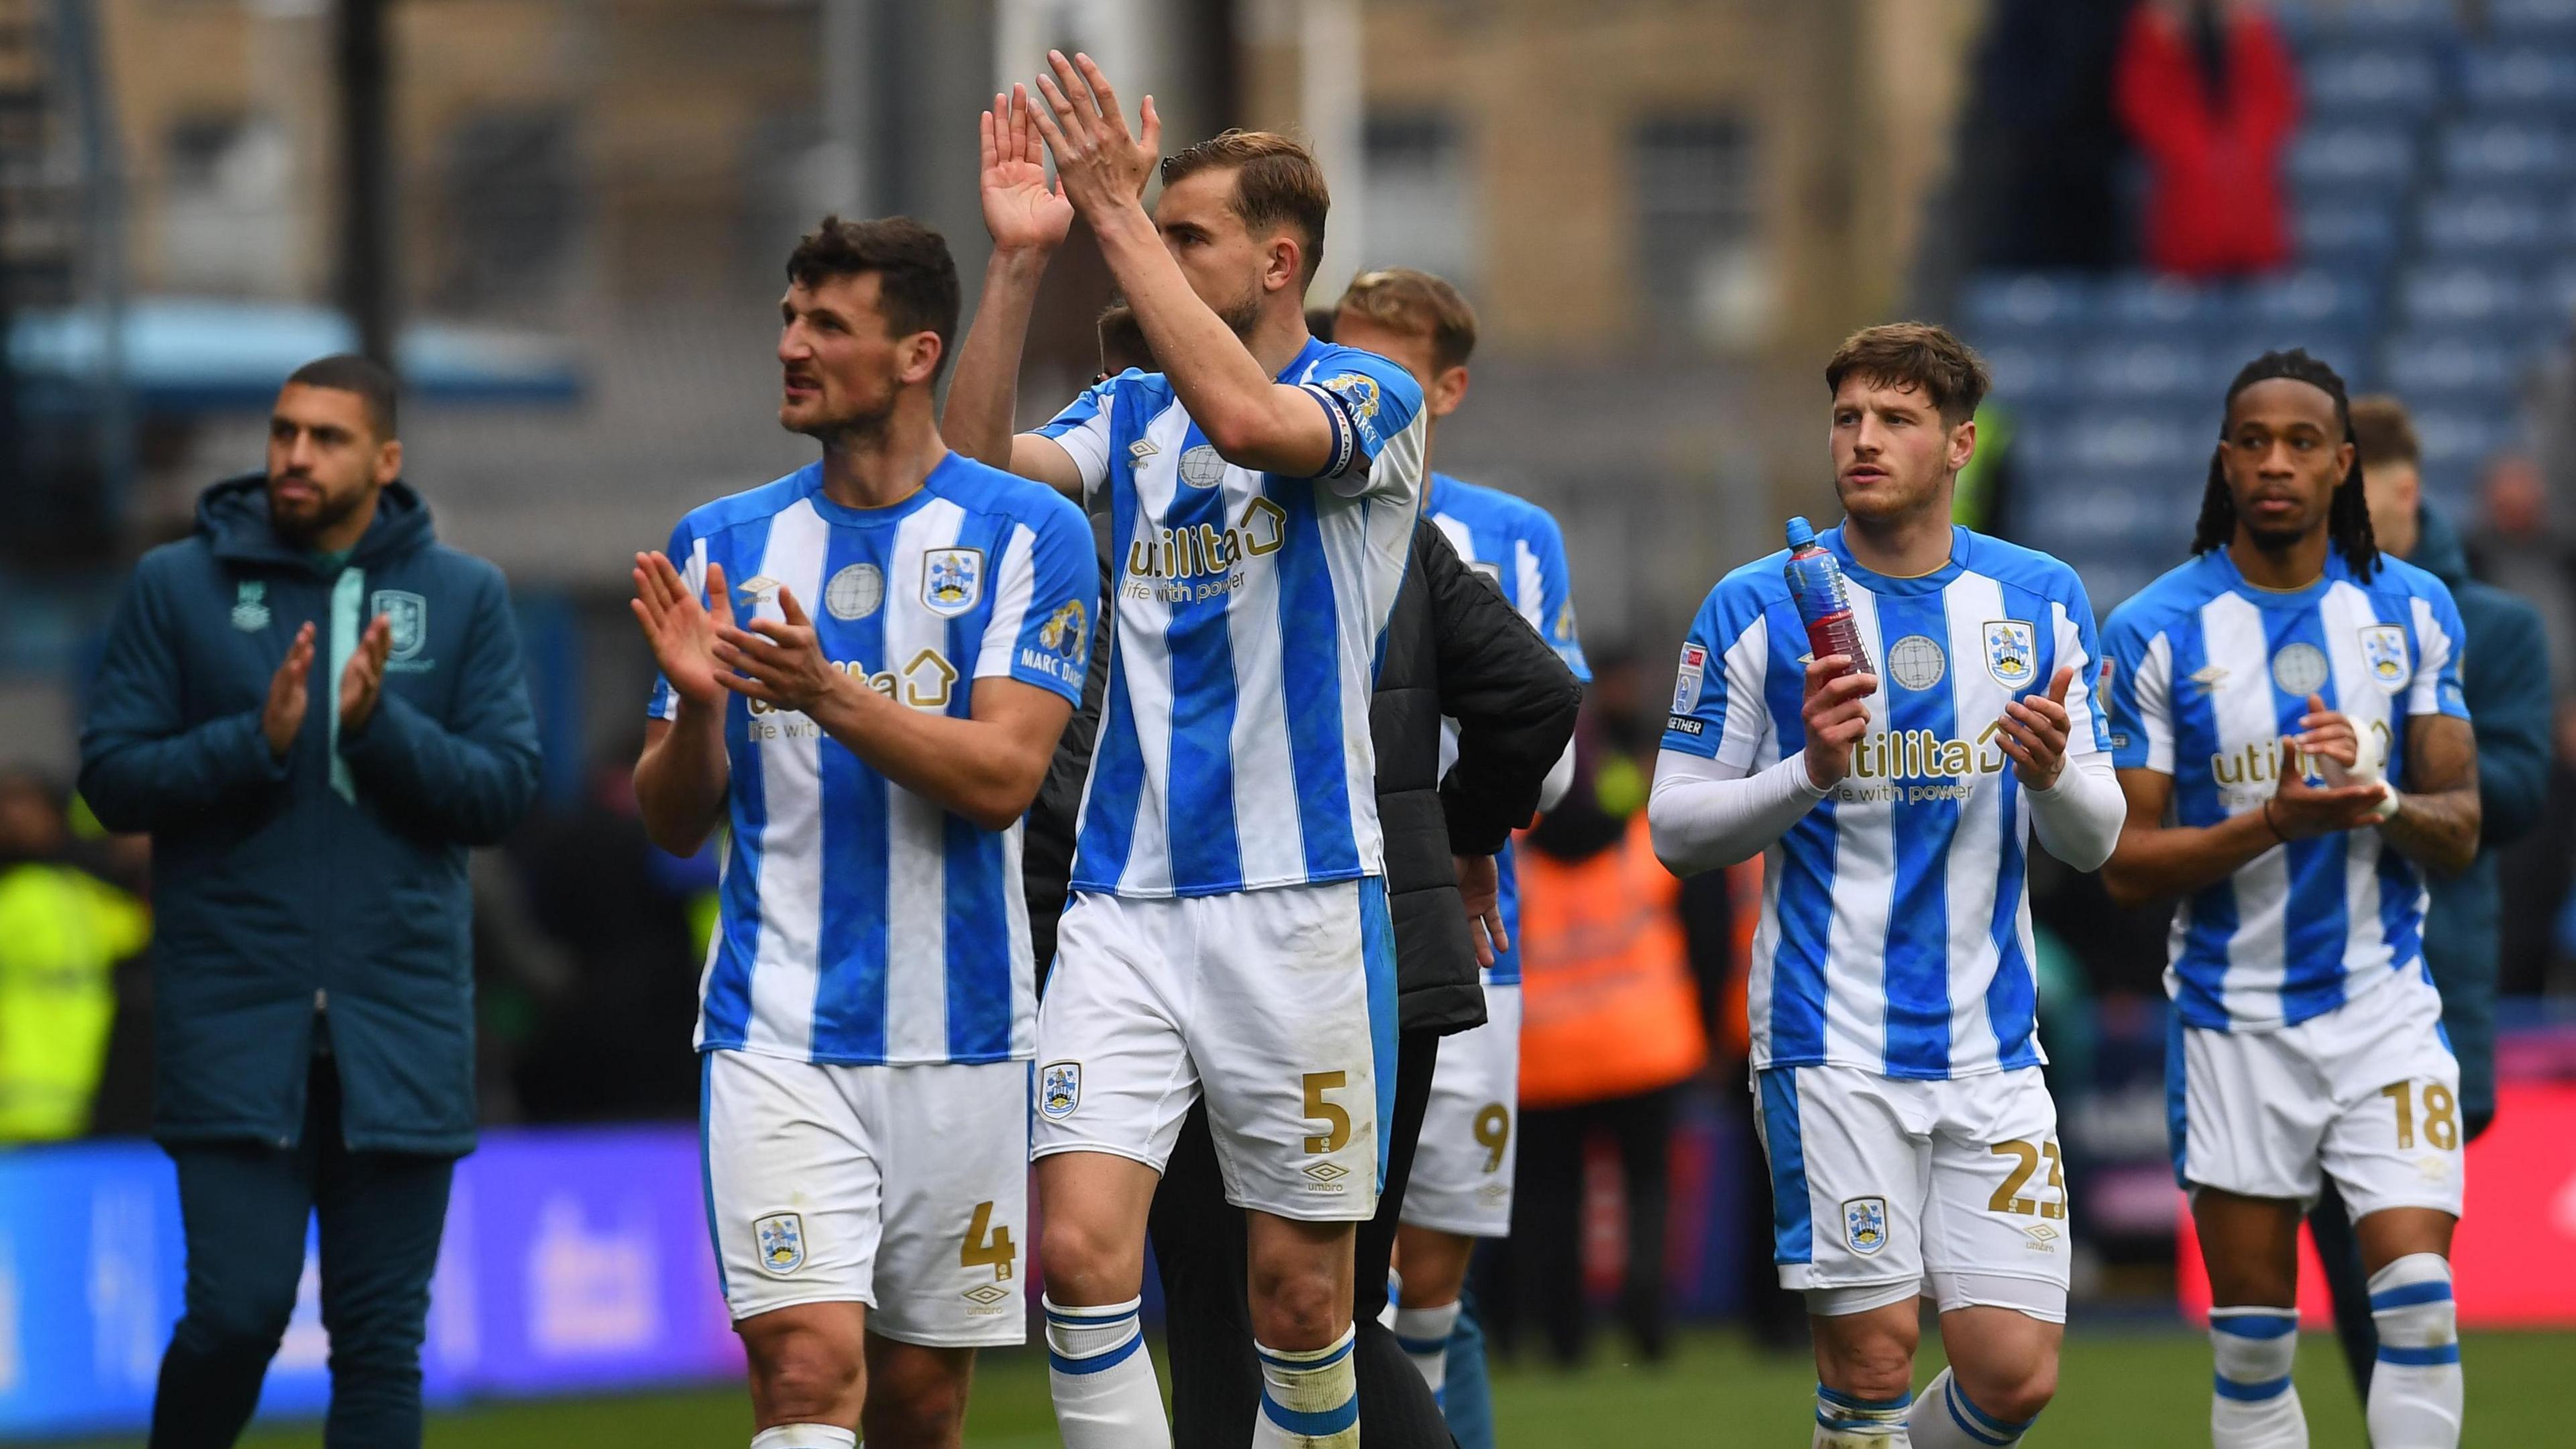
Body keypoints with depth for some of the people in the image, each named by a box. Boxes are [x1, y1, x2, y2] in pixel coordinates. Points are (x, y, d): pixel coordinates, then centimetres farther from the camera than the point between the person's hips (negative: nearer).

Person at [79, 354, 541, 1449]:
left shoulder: (465, 597, 6)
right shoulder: (178, 586, 3)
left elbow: (506, 788, 0)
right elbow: (111, 776, -1)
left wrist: (379, 723, -16)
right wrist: (257, 741, -16)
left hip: (400, 1023, 2)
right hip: (234, 1022, -2)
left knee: (382, 1337, 3)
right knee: (237, 1312, -9)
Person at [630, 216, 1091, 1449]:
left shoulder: (1027, 535, -2)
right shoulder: (721, 545, 8)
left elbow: (1002, 775, -12)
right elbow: (673, 824, 9)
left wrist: (829, 694, -25)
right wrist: (696, 703, -12)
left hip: (960, 1042, -1)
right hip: (777, 1035, 1)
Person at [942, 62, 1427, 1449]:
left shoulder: (1370, 397, -3)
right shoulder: (1130, 412, 13)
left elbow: (1248, 417, -25)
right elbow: (977, 471, -4)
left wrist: (1117, 210, -23)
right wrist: (1019, 257, -10)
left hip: (1297, 902, -4)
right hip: (1125, 901, 4)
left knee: (1299, 1287, 3)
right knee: (1078, 1248, -12)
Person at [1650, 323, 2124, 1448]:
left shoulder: (2041, 600, 7)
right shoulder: (1757, 608, -1)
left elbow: (2093, 843, 9)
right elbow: (1677, 828, 0)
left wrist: (2053, 772, -14)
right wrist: (1810, 772, -17)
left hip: (1991, 1047, 3)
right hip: (1832, 1045, -3)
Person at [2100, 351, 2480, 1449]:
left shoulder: (2411, 610, 3)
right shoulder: (2158, 630, -4)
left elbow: (2457, 832, 4)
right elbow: (2126, 863, -5)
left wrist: (2379, 800, -19)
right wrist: (2273, 825, -22)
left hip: (2386, 1011, 1)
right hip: (2236, 1022, -1)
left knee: (2419, 1308, -13)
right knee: (2252, 1352, 3)